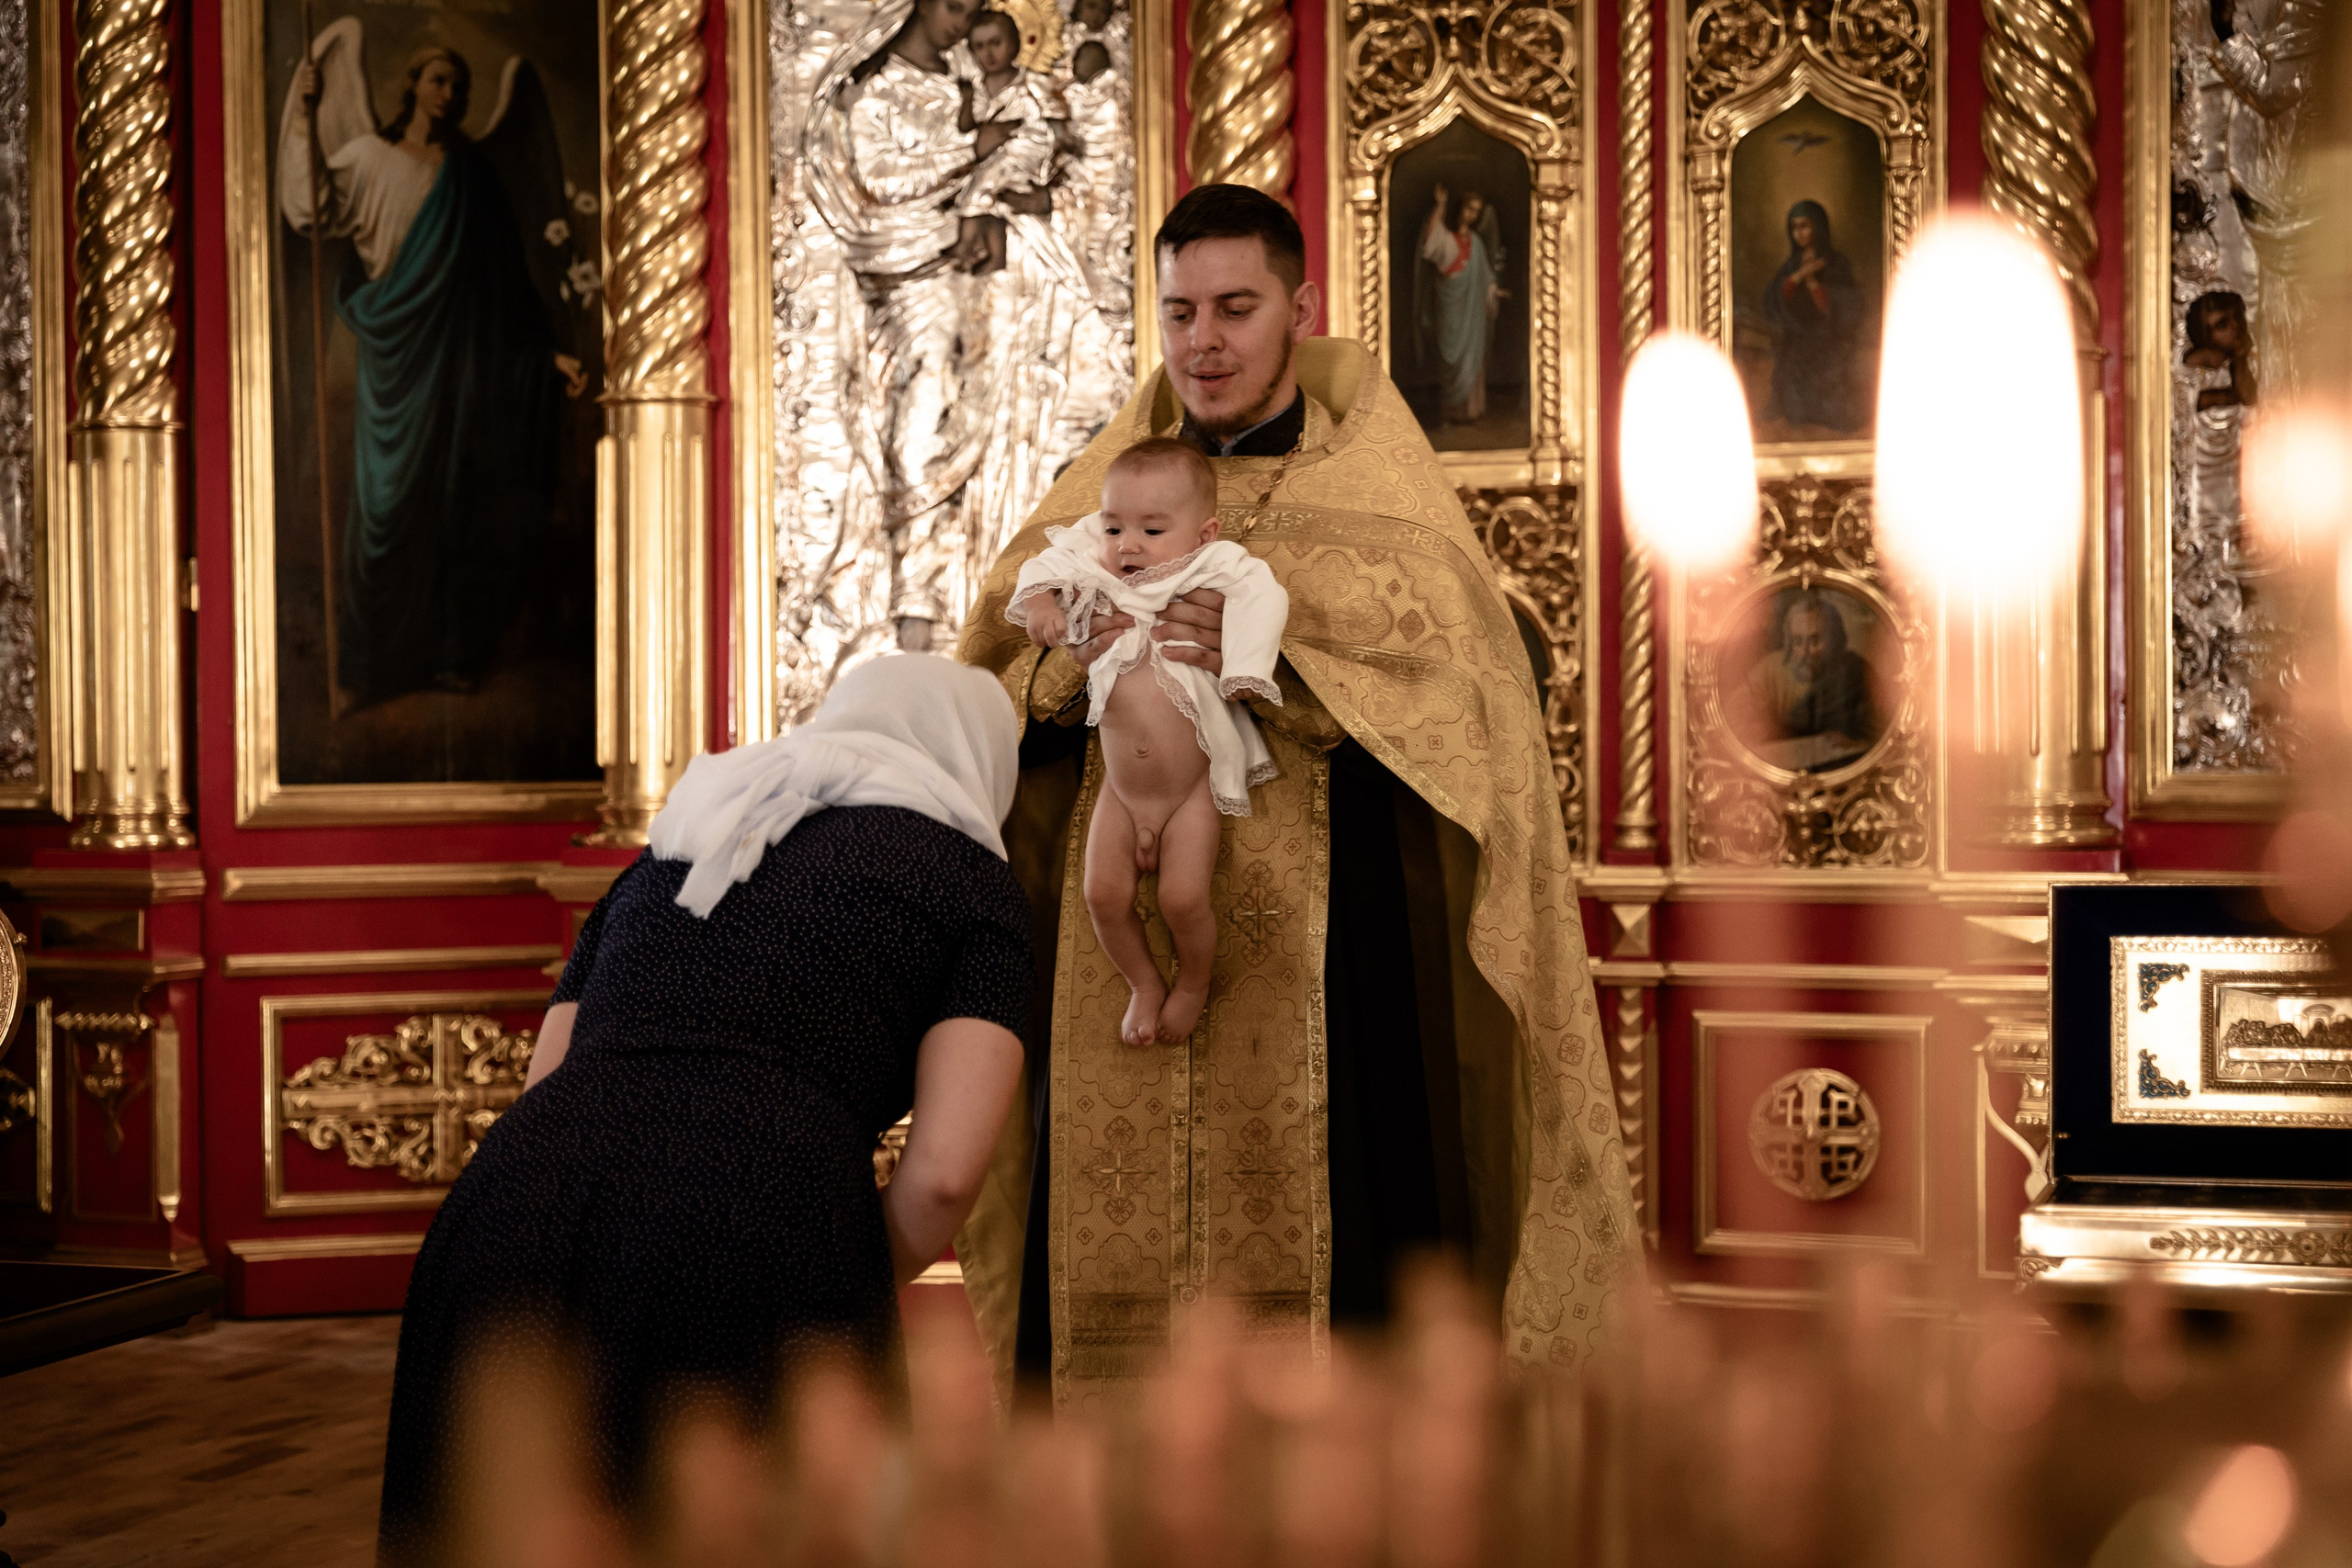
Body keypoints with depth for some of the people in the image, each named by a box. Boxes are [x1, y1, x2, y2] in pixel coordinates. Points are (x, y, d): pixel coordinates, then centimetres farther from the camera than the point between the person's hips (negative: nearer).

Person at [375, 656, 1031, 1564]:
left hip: (512, 1198, 5)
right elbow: (944, 1171, 3)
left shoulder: (668, 851, 32)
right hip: (754, 1232, -4)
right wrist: (852, 1302, 21)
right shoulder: (971, 882, 17)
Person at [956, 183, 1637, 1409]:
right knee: (1118, 1239, -2)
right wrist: (1075, 665, -15)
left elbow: (1445, 667, -10)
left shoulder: (1374, 480, 8)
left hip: (1317, 958, -3)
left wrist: (1272, 654, -25)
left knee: (1318, 1245, -8)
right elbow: (981, 698, 7)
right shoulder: (1106, 487, 17)